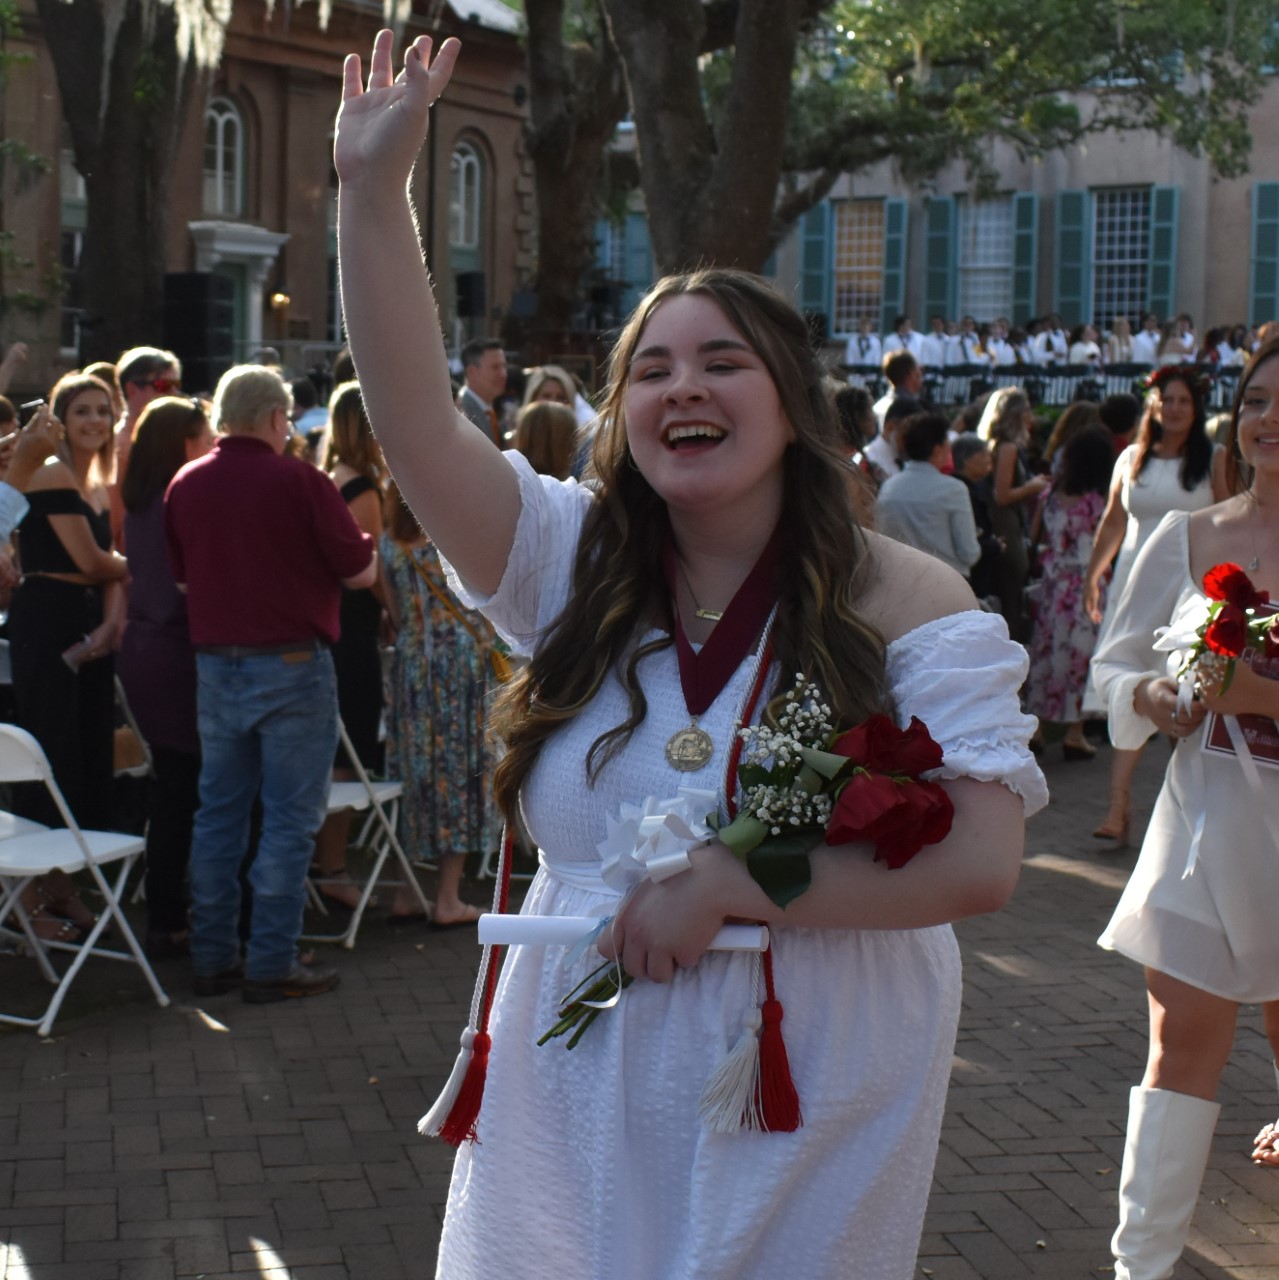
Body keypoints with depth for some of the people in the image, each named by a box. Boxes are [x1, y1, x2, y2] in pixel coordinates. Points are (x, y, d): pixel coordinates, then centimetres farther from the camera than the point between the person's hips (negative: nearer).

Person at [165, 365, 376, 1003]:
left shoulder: (186, 484, 3)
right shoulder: (298, 480, -13)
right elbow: (361, 571, -8)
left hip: (215, 663, 6)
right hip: (290, 664, -6)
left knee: (218, 813, 13)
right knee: (289, 818, 1)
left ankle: (213, 958, 17)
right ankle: (272, 964, 3)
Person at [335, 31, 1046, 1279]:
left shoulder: (903, 600, -8)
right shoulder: (577, 562, 0)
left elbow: (978, 860, -17)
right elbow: (415, 424, -12)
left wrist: (719, 882, -19)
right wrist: (372, 188, -18)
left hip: (805, 1105, -3)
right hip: (579, 1092, 3)